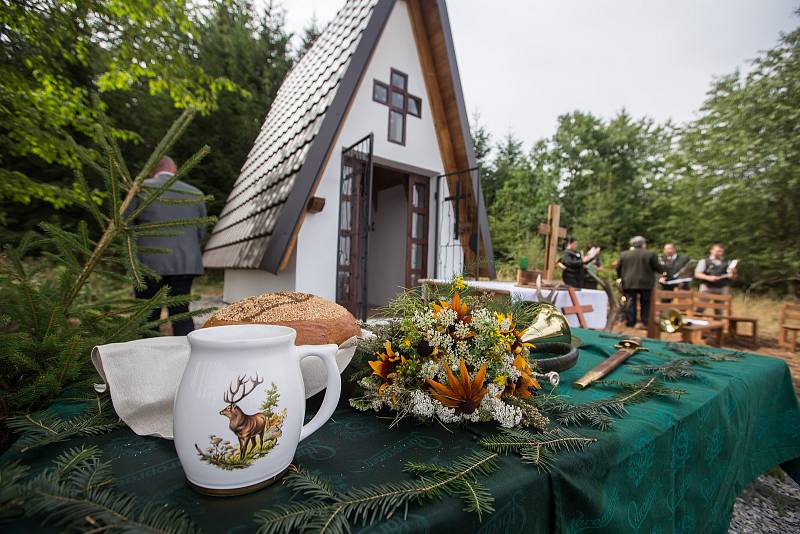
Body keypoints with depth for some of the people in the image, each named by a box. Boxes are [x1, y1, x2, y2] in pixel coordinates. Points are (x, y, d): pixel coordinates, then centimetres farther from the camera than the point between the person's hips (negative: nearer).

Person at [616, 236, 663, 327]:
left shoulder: (624, 254, 2)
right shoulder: (650, 254, -5)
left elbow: (618, 268, 7)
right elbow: (659, 268, -2)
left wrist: (621, 277, 21)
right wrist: (663, 268, 19)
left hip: (628, 283, 2)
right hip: (645, 283, -1)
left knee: (630, 302, 6)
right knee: (645, 303, 10)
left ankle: (630, 322, 5)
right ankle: (645, 322, 12)